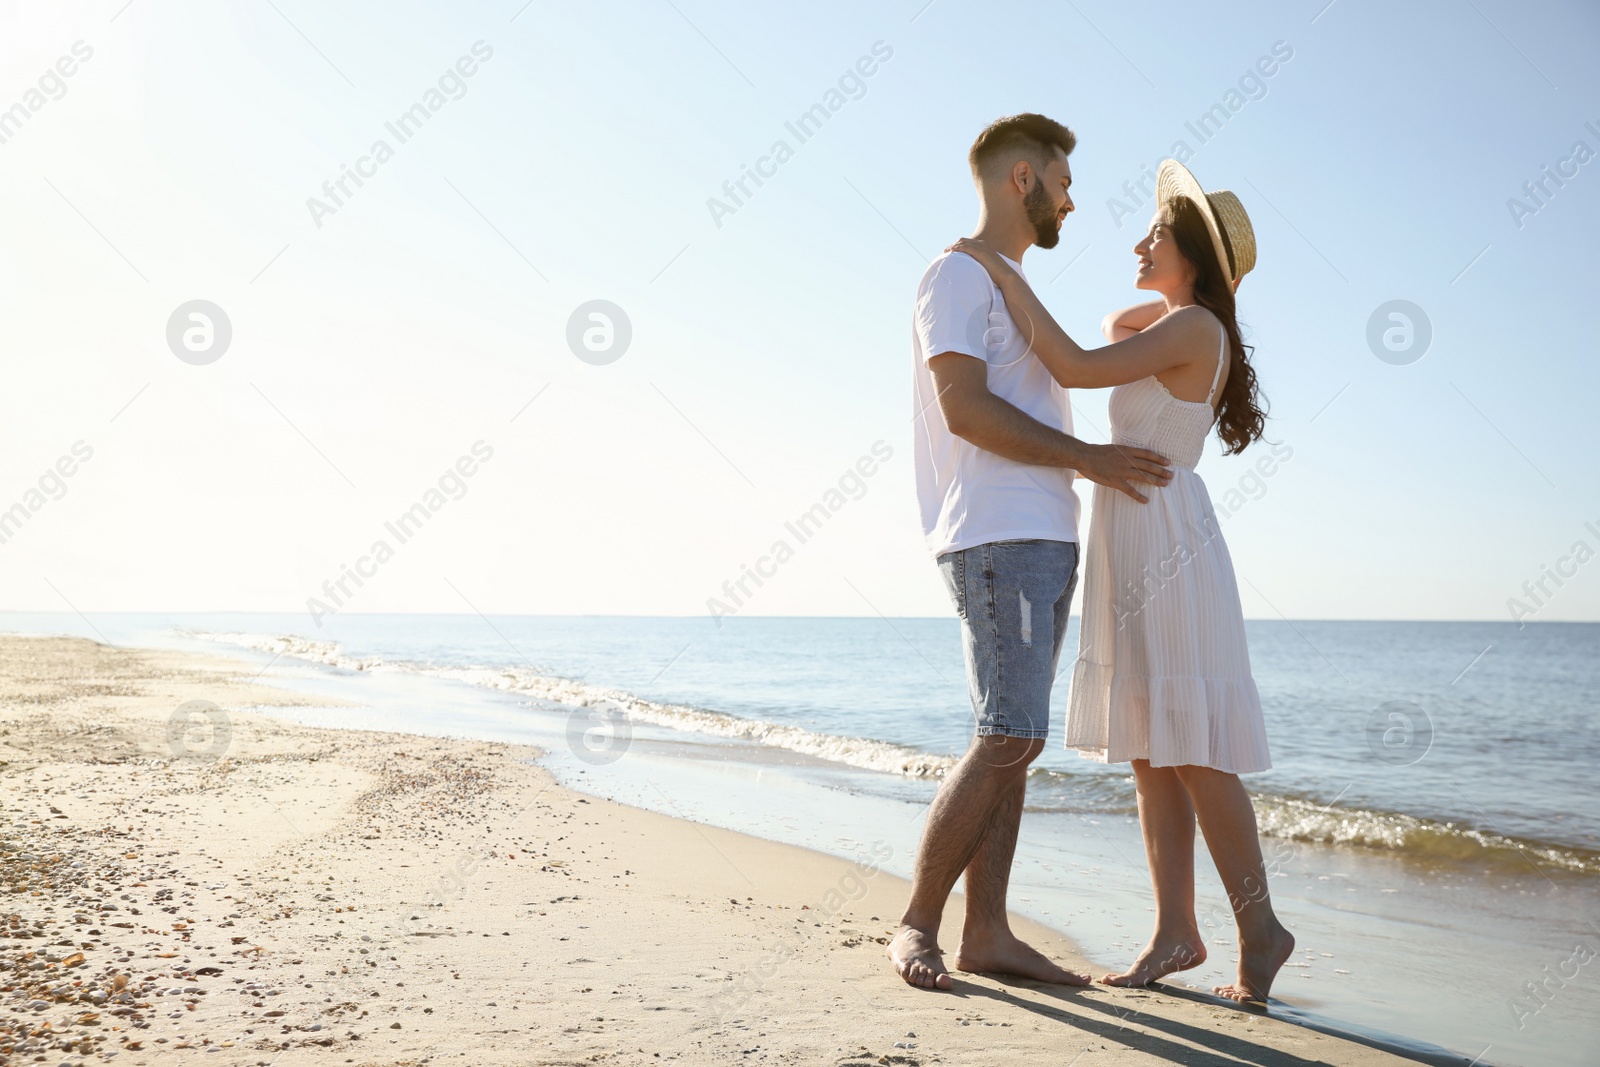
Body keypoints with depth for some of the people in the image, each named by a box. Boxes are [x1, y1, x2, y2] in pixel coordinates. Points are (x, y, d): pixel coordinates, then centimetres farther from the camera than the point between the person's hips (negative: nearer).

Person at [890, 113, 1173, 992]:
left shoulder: (1015, 291, 26)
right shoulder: (956, 275, -3)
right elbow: (966, 408, -16)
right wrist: (1088, 457, -12)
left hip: (1044, 541, 9)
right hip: (996, 539, -9)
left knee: (1014, 740, 5)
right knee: (1007, 738, -14)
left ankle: (987, 931, 8)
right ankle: (917, 924, -4)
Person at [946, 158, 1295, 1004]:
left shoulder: (1192, 327, -10)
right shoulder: (1168, 324, 17)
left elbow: (1075, 367, -19)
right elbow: (1113, 329, 40)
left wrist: (1003, 273, -13)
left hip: (1168, 545, -9)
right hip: (1133, 550, 9)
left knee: (1188, 750, -7)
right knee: (1147, 747, 6)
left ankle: (1259, 927, 4)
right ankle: (1175, 931, 10)